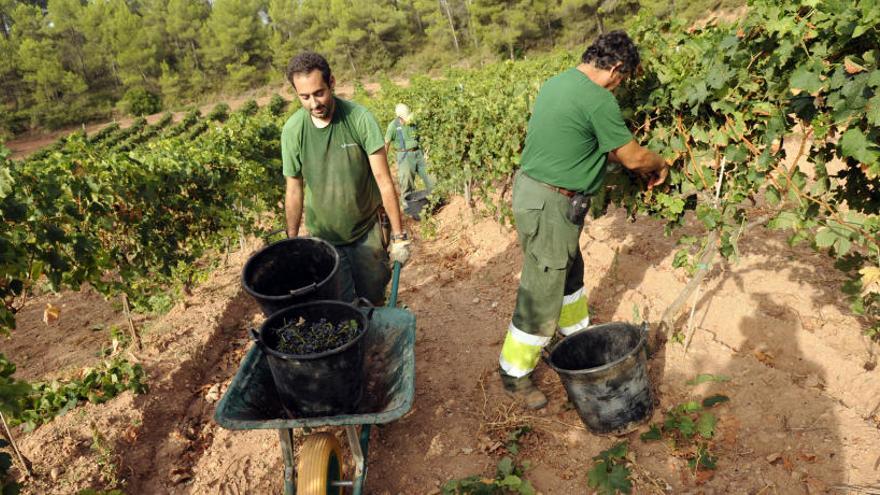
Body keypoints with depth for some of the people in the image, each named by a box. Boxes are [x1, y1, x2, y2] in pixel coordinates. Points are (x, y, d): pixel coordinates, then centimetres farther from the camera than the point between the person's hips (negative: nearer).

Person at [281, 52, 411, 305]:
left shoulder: (360, 118, -16)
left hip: (367, 230, 0)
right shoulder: (292, 130, -11)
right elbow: (294, 191, -1)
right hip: (323, 236, 1)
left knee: (374, 299, 12)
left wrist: (399, 235, -15)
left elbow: (383, 179, -15)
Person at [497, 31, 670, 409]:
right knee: (541, 294, 2)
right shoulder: (598, 99, -18)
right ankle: (514, 375, 17)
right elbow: (633, 157, -9)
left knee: (569, 270, 26)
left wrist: (644, 162, 20)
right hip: (549, 206, -10)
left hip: (533, 190, 10)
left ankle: (579, 334, 47)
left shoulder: (556, 83, 10)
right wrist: (660, 165, 12)